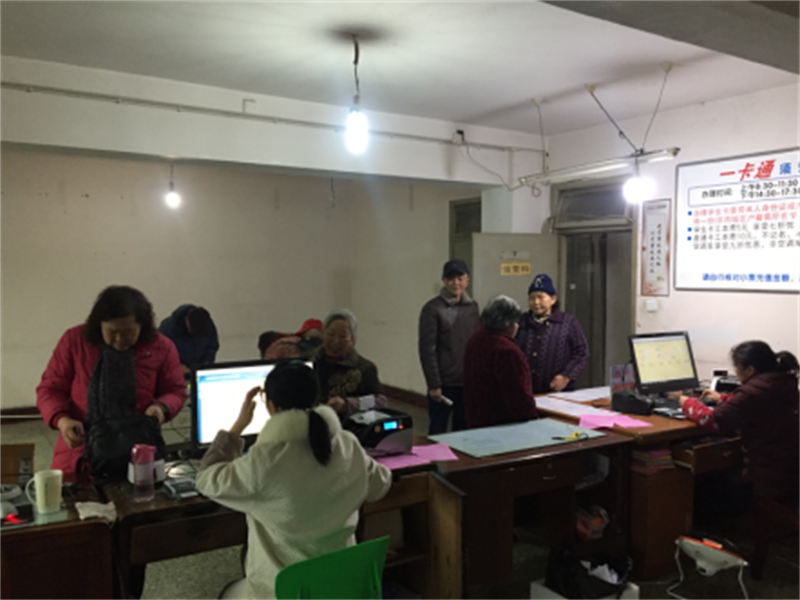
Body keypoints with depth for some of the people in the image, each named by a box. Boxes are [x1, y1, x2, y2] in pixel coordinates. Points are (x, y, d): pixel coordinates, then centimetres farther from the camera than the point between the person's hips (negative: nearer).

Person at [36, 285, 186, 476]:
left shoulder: (162, 347, -1)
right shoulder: (74, 340, 0)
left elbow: (175, 391, 10)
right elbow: (50, 389, 6)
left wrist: (161, 406, -12)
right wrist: (62, 420, -13)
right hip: (80, 448, 1)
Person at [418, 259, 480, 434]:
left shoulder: (472, 307, 8)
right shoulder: (433, 308, -7)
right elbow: (427, 350, -10)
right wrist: (433, 384, -13)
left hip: (469, 382, 5)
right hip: (444, 383, -4)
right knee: (438, 431, 5)